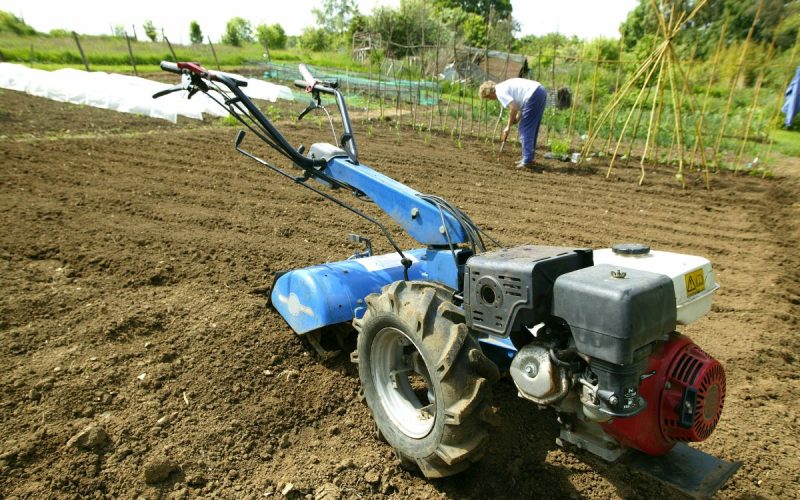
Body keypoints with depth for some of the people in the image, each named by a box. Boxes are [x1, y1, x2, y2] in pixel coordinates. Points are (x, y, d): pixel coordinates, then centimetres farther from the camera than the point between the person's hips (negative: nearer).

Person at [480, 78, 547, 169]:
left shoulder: (499, 91, -6)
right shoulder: (505, 86, 23)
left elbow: (513, 108, -15)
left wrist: (508, 127, -4)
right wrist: (516, 119, 18)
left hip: (534, 95, -10)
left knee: (526, 129, -3)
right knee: (532, 129, 16)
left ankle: (528, 161, -3)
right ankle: (530, 158, 23)